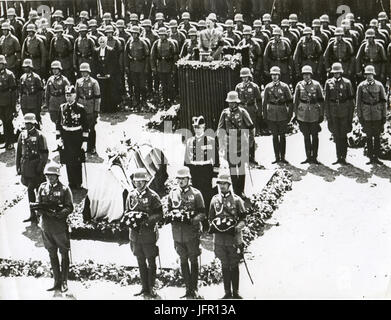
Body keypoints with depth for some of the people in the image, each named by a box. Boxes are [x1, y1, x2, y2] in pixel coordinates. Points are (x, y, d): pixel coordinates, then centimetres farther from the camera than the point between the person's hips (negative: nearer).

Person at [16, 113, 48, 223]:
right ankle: (34, 215, 21)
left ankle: (33, 215, -2)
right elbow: (18, 152, 13)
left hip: (36, 167, -6)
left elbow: (45, 153, -9)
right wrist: (18, 167, 11)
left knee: (30, 190, -10)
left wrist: (40, 167, -14)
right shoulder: (22, 135, 7)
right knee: (31, 190, 12)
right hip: (25, 167, 6)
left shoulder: (40, 136, -9)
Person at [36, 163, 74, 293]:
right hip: (46, 227, 4)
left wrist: (58, 213, -26)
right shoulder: (42, 187, 5)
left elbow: (70, 208, -9)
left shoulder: (64, 189, -7)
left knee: (64, 254, 4)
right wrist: (41, 210, -16)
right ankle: (57, 281, 21)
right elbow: (38, 205, 7)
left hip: (60, 227, -4)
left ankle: (64, 282, 13)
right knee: (52, 254, 11)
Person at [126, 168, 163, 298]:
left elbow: (159, 214, -8)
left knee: (151, 262, 3)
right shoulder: (131, 195, 8)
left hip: (149, 233, -5)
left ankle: (151, 287, 13)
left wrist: (147, 219, -22)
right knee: (141, 263, 12)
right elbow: (127, 212, 16)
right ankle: (144, 287, 20)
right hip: (135, 233, 5)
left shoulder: (152, 196, -7)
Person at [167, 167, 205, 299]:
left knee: (193, 261, 3)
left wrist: (193, 220, -19)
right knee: (183, 261, 10)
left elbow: (202, 213, -3)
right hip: (177, 232, 4)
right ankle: (188, 288, 19)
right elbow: (168, 211, 14)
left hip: (192, 233, -4)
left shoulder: (196, 193, -3)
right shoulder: (172, 193, 8)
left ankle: (194, 289, 9)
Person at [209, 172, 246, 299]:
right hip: (219, 238, 3)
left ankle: (235, 292, 13)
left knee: (234, 266, 4)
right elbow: (211, 218, 15)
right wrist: (213, 226, -4)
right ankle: (227, 292, 17)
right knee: (225, 266, 9)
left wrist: (237, 227, -18)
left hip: (234, 237, -3)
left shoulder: (236, 200, -2)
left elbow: (243, 219, 0)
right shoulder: (215, 200, 8)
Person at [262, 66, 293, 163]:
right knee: (275, 136, 5)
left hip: (282, 114, -1)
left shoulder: (284, 86, -1)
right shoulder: (268, 87, 4)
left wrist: (290, 114, -2)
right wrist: (264, 115, 4)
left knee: (282, 136, 2)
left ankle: (283, 157, 8)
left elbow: (290, 101, 2)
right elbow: (265, 102, 8)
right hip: (271, 114, 1)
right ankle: (277, 157, 11)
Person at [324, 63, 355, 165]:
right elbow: (326, 100, 5)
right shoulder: (329, 83, 4)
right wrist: (327, 115, 1)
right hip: (333, 112, 2)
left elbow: (351, 99, 1)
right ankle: (338, 157, 14)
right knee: (336, 135, 6)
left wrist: (351, 114, -3)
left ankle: (343, 157, 6)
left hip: (344, 112, -2)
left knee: (343, 135, -1)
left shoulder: (347, 83, 0)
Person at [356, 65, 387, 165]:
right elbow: (358, 102, 3)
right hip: (366, 116, 0)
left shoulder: (379, 85, 2)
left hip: (378, 116, 0)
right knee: (369, 137, 4)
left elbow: (384, 101, 4)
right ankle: (371, 158, 10)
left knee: (377, 137, 4)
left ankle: (376, 157, 11)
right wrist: (359, 116, -1)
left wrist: (384, 116, 0)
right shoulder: (361, 86, 1)